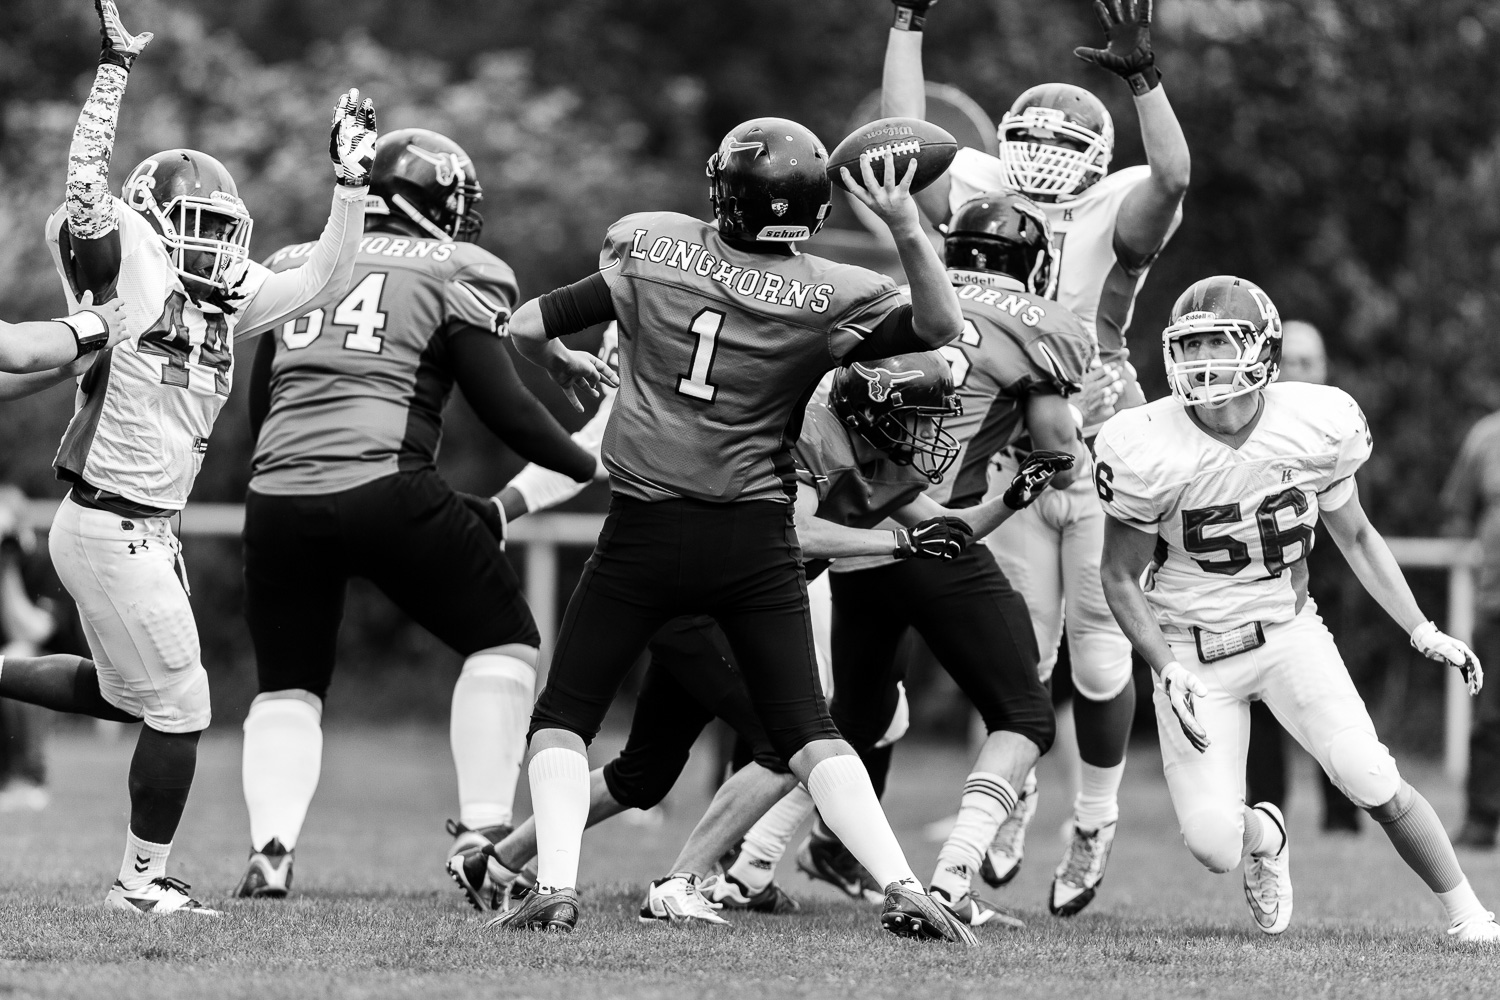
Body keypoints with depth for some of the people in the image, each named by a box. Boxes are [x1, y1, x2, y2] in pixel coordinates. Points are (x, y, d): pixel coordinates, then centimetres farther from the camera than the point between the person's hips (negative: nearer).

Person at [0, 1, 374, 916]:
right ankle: (144, 882, 12)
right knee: (179, 709, 0)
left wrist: (352, 181, 5)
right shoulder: (127, 260, -9)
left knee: (128, 693, 23)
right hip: (111, 525, -9)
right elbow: (88, 190, -23)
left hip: (148, 529, 9)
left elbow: (321, 283, 12)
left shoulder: (226, 300, 11)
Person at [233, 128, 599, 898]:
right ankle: (483, 829, 2)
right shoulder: (451, 274, 6)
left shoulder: (295, 269, 20)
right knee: (503, 640, 14)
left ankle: (271, 849, -1)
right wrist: (587, 465, 14)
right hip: (385, 493, -4)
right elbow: (501, 404, 1)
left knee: (287, 684, 19)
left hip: (279, 492, 4)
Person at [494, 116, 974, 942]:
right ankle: (904, 890, -4)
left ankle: (554, 888, -5)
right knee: (806, 728, 9)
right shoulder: (829, 298, -6)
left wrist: (566, 363, 23)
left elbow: (525, 327, 1)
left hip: (645, 532, -1)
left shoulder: (649, 250, -5)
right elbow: (941, 326, 1)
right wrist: (907, 227, -12)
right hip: (756, 541, 1)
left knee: (564, 716, 12)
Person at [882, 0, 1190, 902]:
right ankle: (1014, 793, 31)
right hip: (1012, 460, 3)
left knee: (1098, 648, 2)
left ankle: (1097, 817, 19)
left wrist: (1144, 77, -39)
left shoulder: (1115, 219, -9)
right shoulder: (980, 201, 1)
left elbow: (1172, 177, -28)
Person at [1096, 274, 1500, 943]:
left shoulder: (1316, 428, -11)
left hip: (1289, 632, 1)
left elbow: (1356, 537, 7)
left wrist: (1423, 632, 2)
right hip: (1193, 652, -1)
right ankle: (1261, 833, 25)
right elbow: (1121, 577, -6)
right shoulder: (1148, 451, -18)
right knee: (1213, 847, -13)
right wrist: (1169, 672, -18)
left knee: (1374, 784, -17)